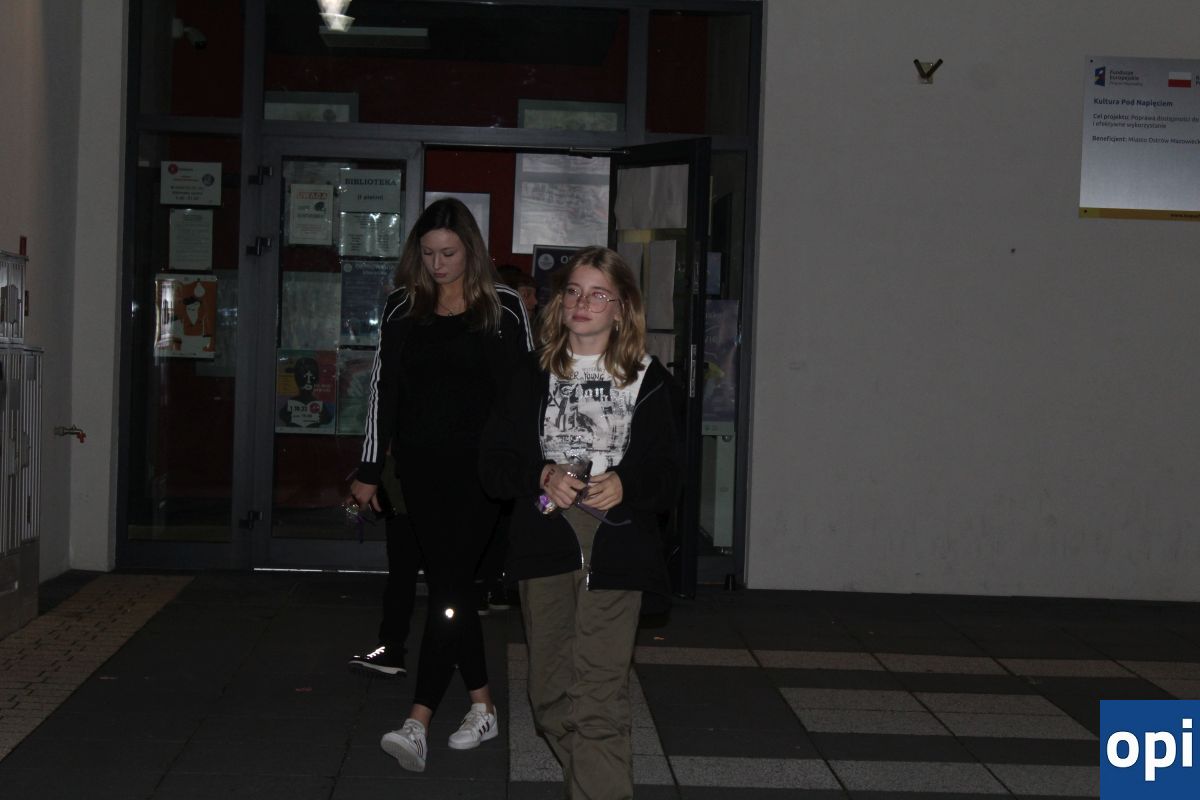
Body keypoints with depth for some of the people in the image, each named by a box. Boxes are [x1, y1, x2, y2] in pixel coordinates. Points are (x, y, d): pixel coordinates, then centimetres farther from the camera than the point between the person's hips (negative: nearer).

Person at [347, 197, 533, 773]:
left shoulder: (503, 309, 0)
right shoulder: (404, 315, 9)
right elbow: (384, 394, 11)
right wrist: (369, 473, 9)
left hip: (479, 467, -4)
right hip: (421, 467, 4)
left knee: (449, 586, -11)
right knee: (447, 586, 8)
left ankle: (419, 721, -14)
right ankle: (483, 706, 22)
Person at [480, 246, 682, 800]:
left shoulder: (649, 381, 8)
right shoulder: (532, 376, 13)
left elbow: (667, 472, 6)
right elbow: (494, 463, 9)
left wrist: (625, 483, -15)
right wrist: (542, 476, -11)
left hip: (616, 549, -3)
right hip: (544, 543, 3)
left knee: (599, 699, -13)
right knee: (551, 697, 6)